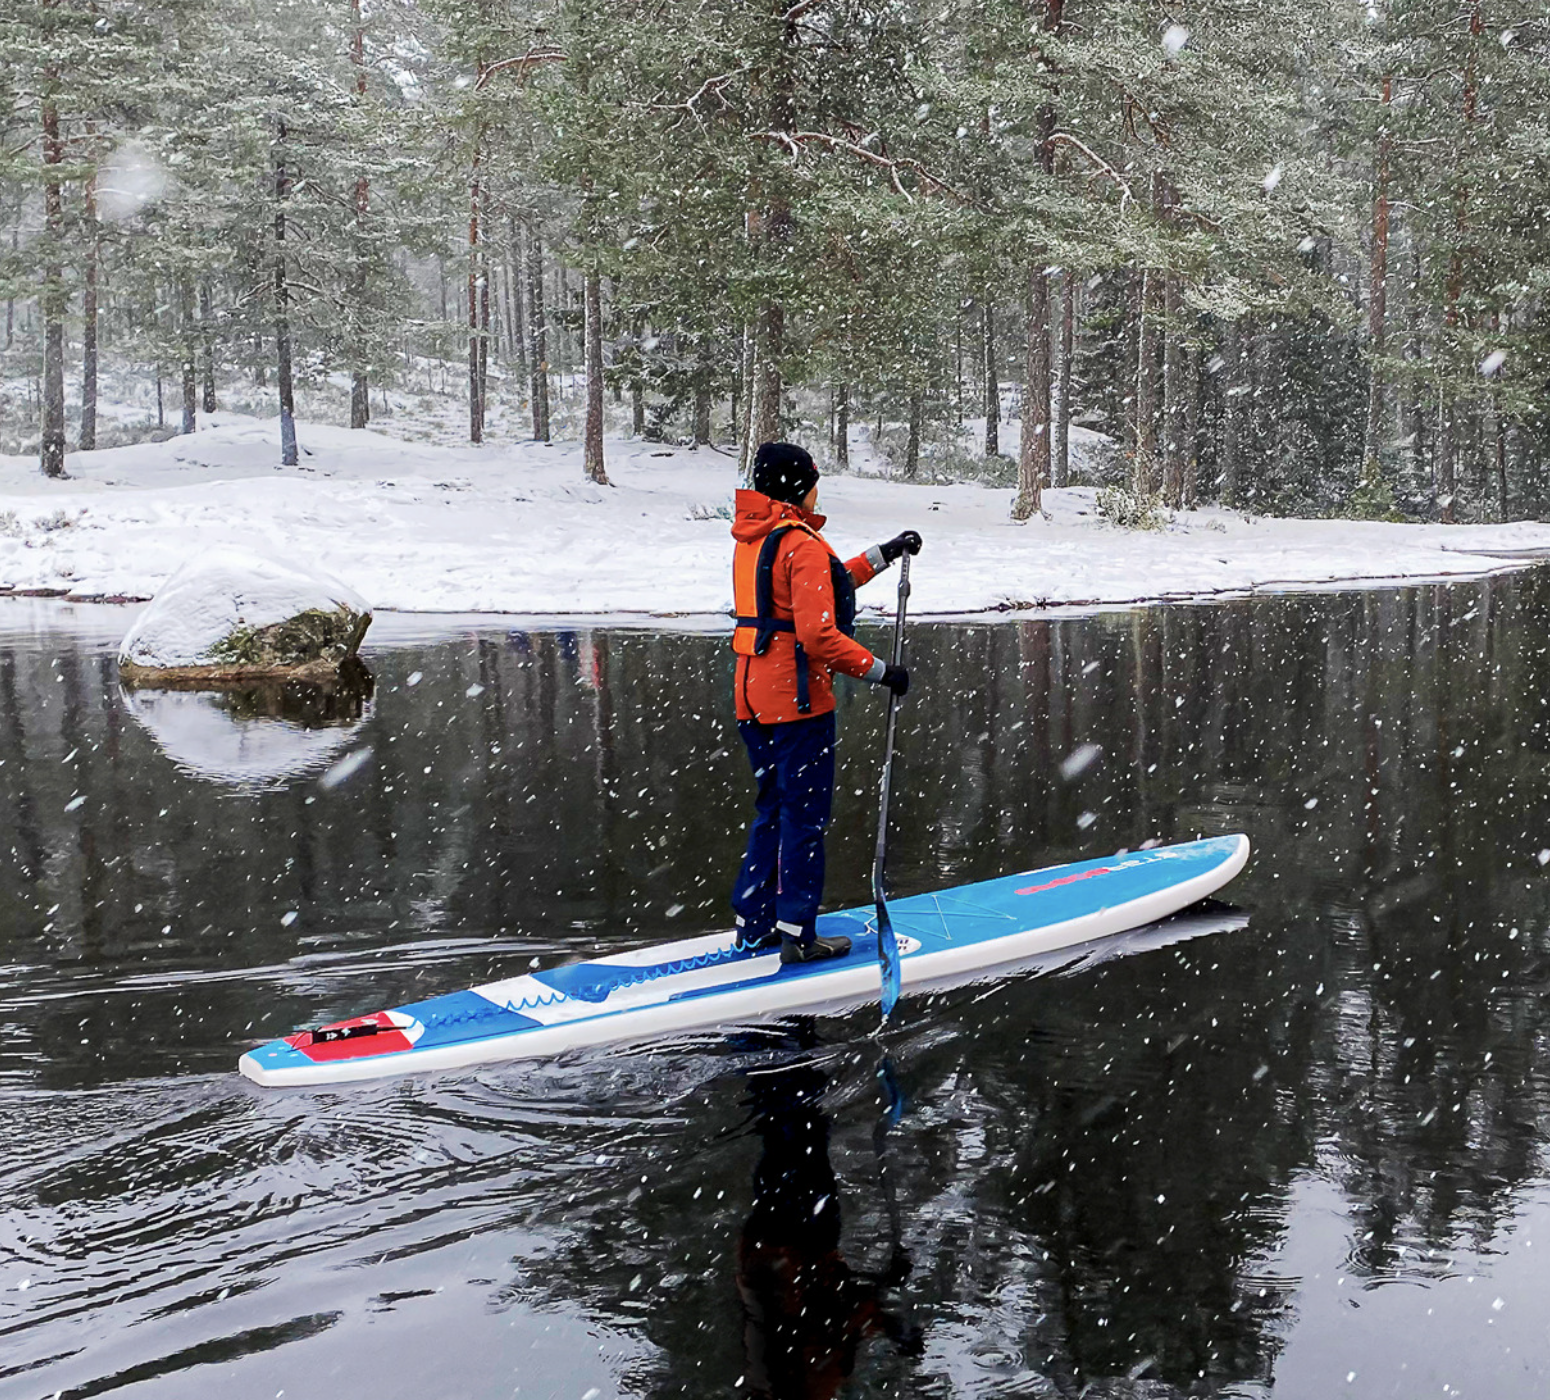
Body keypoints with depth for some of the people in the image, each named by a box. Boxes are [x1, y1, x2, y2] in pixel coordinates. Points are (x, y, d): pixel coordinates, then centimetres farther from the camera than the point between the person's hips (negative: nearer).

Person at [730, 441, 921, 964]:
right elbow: (818, 634, -23)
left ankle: (754, 922, 24)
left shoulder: (751, 538, 11)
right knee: (805, 815, 1)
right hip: (796, 699, -9)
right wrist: (879, 670, -16)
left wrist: (884, 554, 21)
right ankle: (798, 935, 5)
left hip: (754, 698, 9)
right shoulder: (802, 544, -17)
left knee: (772, 808, 19)